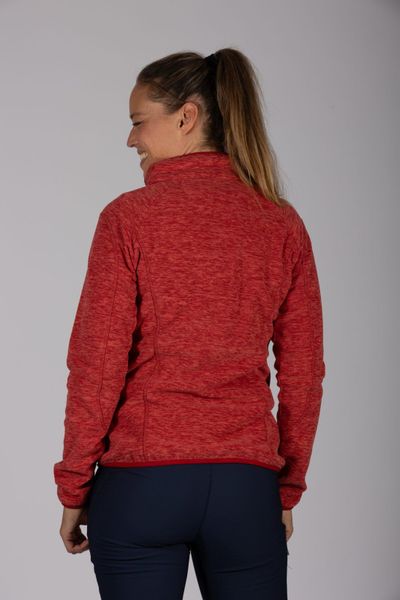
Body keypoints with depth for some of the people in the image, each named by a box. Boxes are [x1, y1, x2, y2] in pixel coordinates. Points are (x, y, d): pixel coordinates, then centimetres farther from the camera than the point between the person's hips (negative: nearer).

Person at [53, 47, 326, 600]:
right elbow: (303, 374, 5)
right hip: (246, 488, 3)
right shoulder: (283, 224, 3)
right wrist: (289, 489, 15)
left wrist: (73, 490, 2)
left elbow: (96, 367, -7)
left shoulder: (129, 218, -7)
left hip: (140, 483, -2)